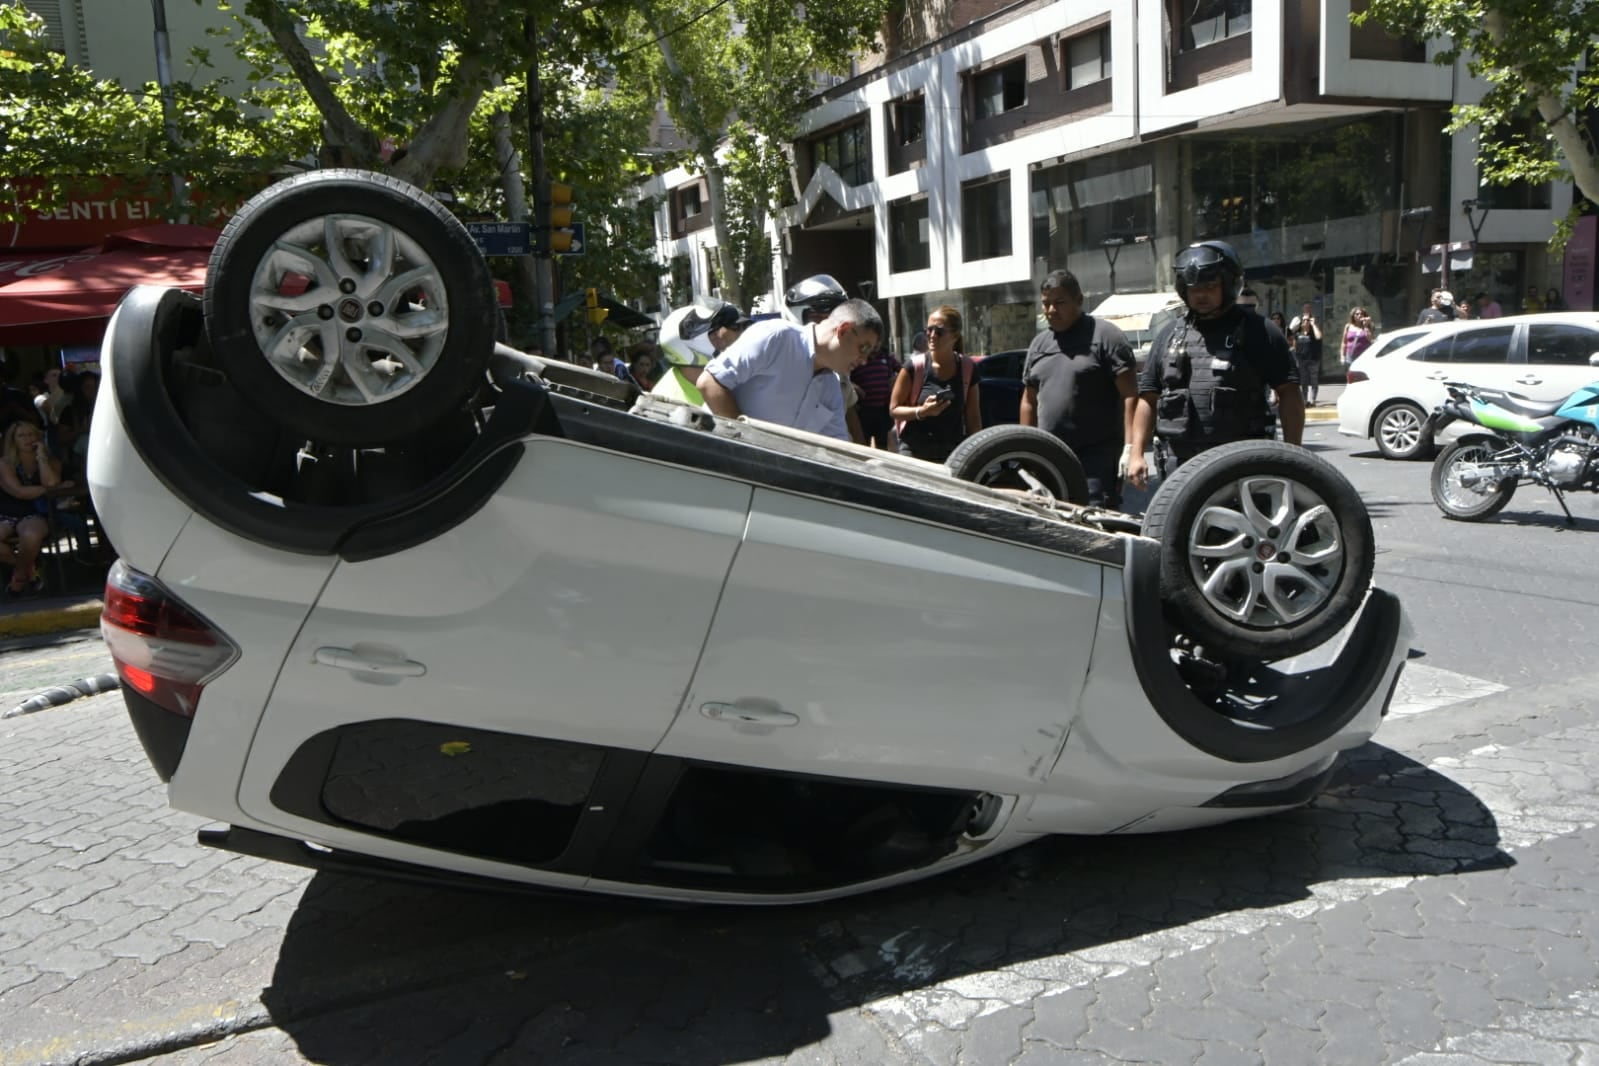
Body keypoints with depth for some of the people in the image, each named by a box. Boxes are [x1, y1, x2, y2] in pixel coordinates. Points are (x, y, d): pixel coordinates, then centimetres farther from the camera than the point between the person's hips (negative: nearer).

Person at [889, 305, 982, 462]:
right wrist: (921, 411, -19)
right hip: (915, 451, -2)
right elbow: (894, 409, -2)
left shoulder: (967, 368, 2)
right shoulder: (915, 367, -6)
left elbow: (973, 418, 8)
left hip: (953, 452, 2)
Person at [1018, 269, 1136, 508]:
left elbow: (1130, 395, -9)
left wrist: (1131, 447, -17)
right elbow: (1029, 401, 20)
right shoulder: (1038, 344, 16)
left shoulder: (1105, 336, -4)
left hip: (1097, 456, -6)